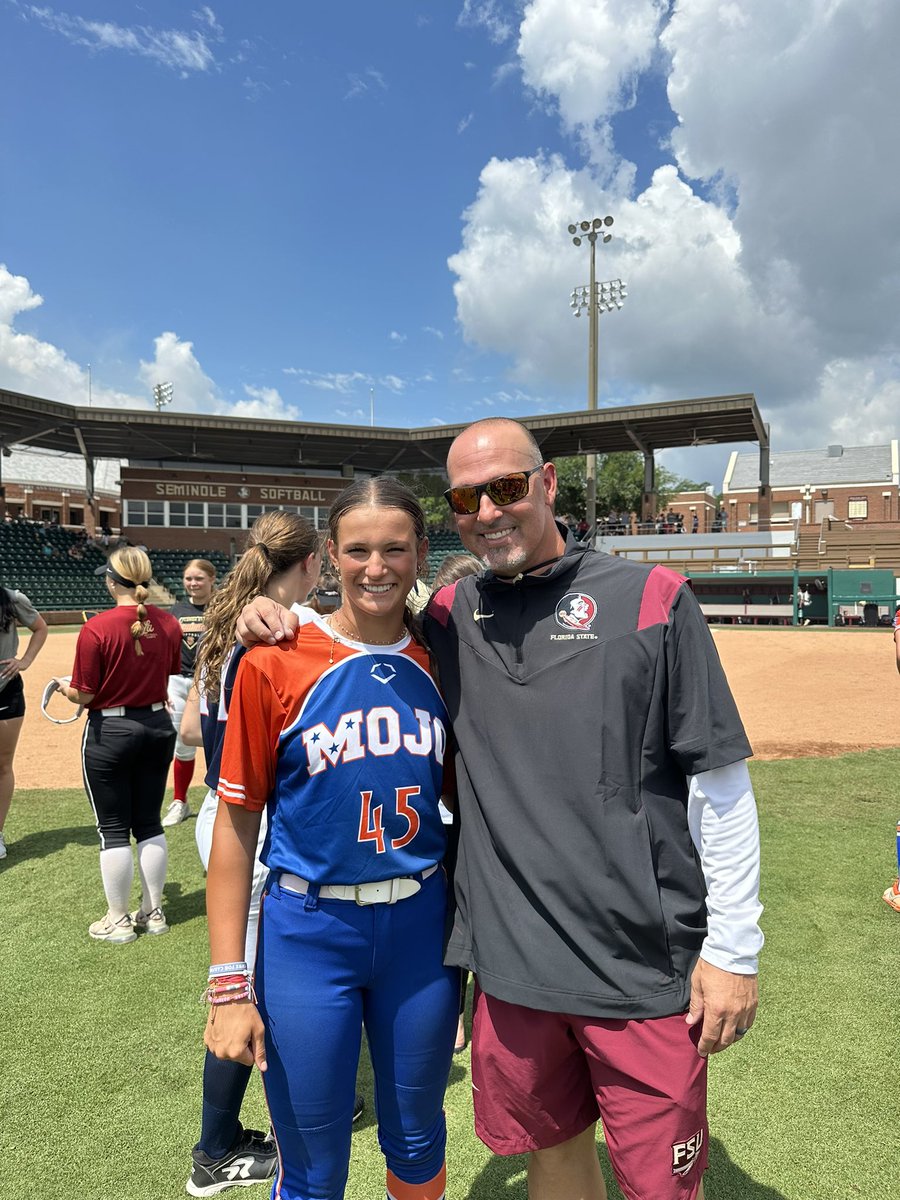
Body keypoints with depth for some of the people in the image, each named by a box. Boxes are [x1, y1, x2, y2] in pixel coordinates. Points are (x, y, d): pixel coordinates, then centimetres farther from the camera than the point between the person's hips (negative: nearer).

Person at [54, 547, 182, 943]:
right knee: (149, 823, 16)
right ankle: (153, 912, 26)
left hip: (110, 732, -4)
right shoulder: (168, 623, -5)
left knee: (113, 830, 9)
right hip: (158, 726, 5)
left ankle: (119, 920, 21)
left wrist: (65, 687, 8)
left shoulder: (95, 629, -19)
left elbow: (84, 694, -13)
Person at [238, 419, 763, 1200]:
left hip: (646, 967, -2)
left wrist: (733, 949, -5)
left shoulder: (650, 599, -7)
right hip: (510, 959, 3)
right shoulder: (449, 618, 2)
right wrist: (277, 616, -2)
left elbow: (721, 784, -5)